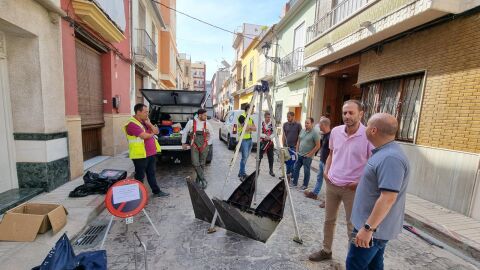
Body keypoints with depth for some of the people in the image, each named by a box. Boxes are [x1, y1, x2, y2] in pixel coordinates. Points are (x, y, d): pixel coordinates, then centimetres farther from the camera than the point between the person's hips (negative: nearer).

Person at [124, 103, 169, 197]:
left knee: (151, 174, 18)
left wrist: (149, 123, -7)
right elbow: (144, 136, -24)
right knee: (140, 176, 6)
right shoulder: (132, 124, -16)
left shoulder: (145, 121, 12)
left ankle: (156, 191, 30)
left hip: (151, 153, 8)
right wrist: (152, 133, -3)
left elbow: (156, 131, 8)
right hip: (140, 155, -8)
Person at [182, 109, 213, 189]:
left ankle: (198, 180, 23)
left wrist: (208, 144, 12)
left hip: (204, 146, 2)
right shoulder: (191, 122, -4)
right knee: (195, 164, -9)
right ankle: (203, 180, 3)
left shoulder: (207, 124, 2)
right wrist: (183, 143, 10)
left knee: (202, 164, 8)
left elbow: (210, 135, 15)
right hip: (194, 146, -2)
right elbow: (184, 132, 7)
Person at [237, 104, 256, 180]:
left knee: (246, 157, 12)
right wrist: (251, 126, -4)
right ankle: (242, 175, -1)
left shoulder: (250, 118, 16)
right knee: (244, 157, -9)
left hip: (250, 139, 9)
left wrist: (249, 127, -9)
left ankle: (241, 173, 23)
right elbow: (246, 128, -21)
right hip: (244, 140, -9)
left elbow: (255, 128, 8)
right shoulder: (241, 116, -11)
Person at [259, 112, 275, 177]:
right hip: (262, 142, -1)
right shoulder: (261, 123, -4)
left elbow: (274, 133, -4)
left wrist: (270, 137, -20)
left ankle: (271, 170, 18)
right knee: (260, 156, 4)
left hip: (270, 142, 1)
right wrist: (265, 136, -21)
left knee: (271, 157, 6)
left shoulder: (272, 124, -1)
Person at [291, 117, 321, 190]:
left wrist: (310, 154, -13)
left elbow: (318, 146, -14)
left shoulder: (315, 133, -14)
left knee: (306, 171, 8)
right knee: (295, 168, 13)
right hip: (299, 155, 6)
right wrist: (297, 151, 9)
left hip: (307, 156, -6)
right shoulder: (302, 131, 6)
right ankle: (294, 182, 29)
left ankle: (305, 185, 25)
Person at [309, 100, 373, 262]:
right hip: (332, 184, 5)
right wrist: (326, 171, 2)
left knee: (353, 225, 9)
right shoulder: (335, 131, 0)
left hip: (352, 188, -5)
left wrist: (361, 182, -15)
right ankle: (326, 251, 37)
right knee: (329, 219, 17)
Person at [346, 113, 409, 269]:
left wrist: (368, 228, -27)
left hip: (374, 227, -10)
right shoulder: (384, 152, 7)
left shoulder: (390, 158, -27)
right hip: (377, 225, 10)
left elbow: (388, 198, -30)